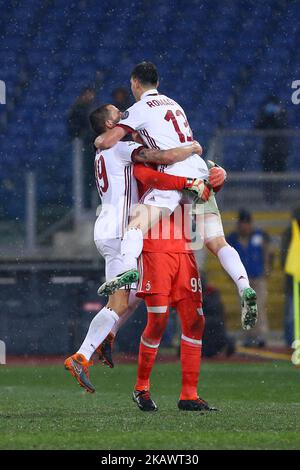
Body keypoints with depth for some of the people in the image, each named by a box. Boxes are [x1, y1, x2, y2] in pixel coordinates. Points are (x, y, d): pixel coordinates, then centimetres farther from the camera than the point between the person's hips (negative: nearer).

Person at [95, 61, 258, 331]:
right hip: (201, 172, 7)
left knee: (138, 223, -16)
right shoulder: (173, 104, 27)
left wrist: (101, 140, 21)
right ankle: (245, 288, -15)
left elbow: (106, 142, -1)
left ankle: (128, 269, -42)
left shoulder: (140, 109, 5)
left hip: (176, 173, -7)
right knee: (216, 241, 2)